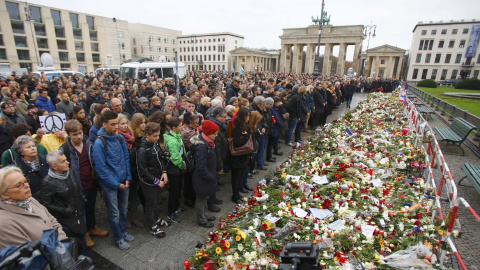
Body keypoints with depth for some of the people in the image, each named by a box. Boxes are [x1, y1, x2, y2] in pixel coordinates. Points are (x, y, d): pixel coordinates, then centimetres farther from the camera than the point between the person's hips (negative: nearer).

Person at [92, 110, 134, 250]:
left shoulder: (120, 138, 0)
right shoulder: (99, 143, -17)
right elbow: (101, 168, -15)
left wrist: (128, 178, -2)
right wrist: (116, 184, -13)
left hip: (124, 182, 5)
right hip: (110, 184, -5)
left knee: (124, 209, 19)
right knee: (114, 213, 11)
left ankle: (123, 231, 41)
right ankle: (118, 238, 31)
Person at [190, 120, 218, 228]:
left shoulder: (207, 142, 1)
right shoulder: (202, 146, -30)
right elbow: (201, 167, -30)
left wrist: (212, 175, 13)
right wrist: (211, 177, -19)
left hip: (208, 176, 10)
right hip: (202, 178, -9)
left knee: (205, 198, 26)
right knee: (201, 200, 12)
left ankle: (204, 216, 46)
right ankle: (201, 220, 32)